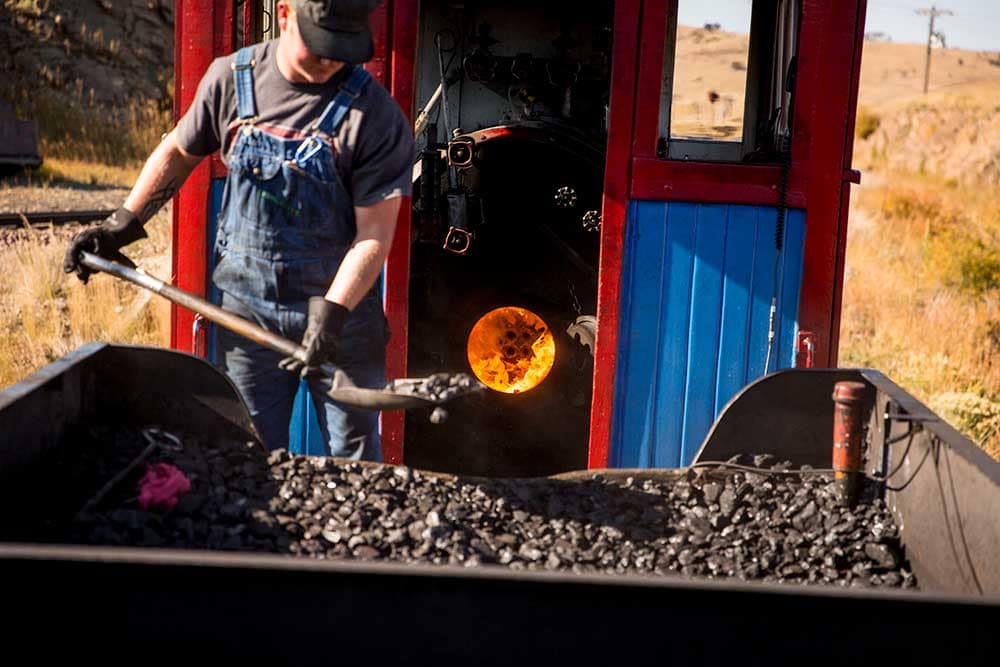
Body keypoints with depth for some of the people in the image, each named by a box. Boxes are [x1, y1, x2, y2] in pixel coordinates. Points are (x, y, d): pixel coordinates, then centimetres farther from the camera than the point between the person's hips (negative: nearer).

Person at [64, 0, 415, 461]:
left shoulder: (374, 113, -14)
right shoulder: (231, 79, -2)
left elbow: (375, 232, -15)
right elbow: (179, 152, 15)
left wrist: (332, 313, -25)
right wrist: (123, 224, 10)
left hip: (342, 309, -2)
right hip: (247, 310, 3)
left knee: (354, 462, 7)